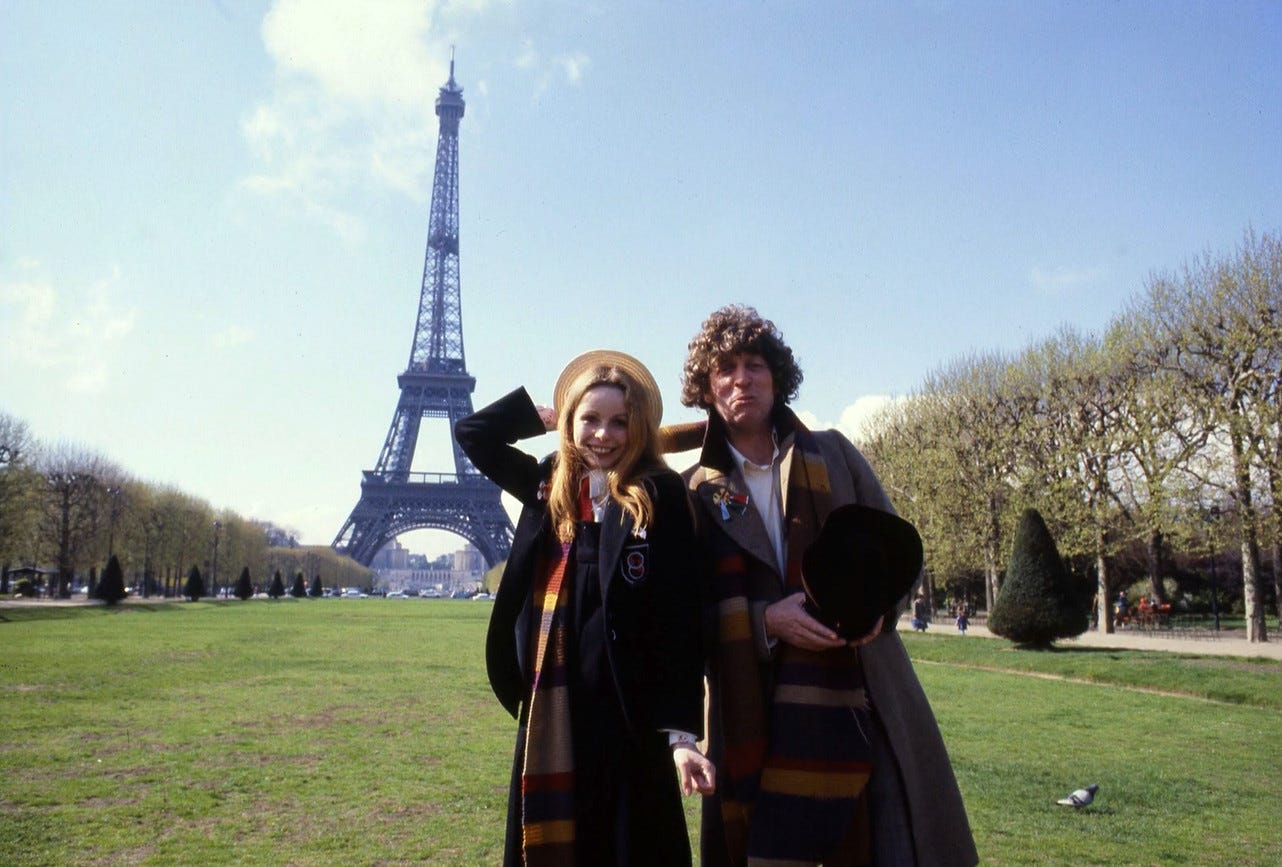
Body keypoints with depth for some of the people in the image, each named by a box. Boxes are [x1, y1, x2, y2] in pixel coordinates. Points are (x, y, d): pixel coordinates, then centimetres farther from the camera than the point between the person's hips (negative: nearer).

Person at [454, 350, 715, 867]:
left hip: (626, 712, -5)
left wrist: (681, 731, -14)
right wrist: (548, 414, 10)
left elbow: (680, 618, -10)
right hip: (549, 710, 5)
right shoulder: (549, 489, 9)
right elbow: (472, 432, 18)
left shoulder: (660, 496, -6)